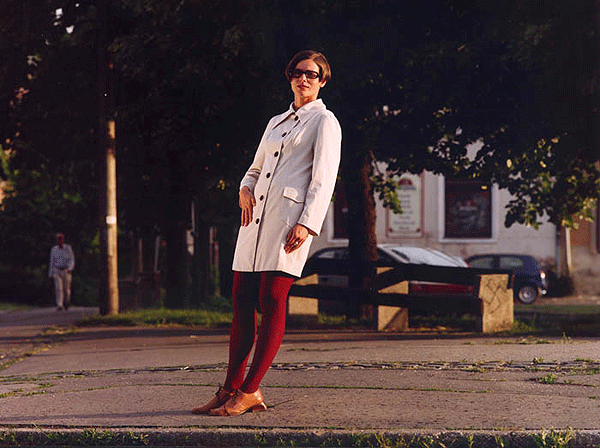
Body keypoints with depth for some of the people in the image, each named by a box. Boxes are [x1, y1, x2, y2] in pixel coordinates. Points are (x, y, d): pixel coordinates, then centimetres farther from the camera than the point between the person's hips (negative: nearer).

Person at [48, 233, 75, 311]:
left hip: (66, 271, -1)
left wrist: (70, 268, -19)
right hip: (56, 271, 1)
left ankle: (66, 303, 32)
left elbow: (72, 260, -1)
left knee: (66, 289, 5)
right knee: (58, 288, -14)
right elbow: (52, 262, 13)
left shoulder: (68, 248, 1)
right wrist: (50, 274, 12)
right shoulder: (54, 250, 7)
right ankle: (59, 305, -19)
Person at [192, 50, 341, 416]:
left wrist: (306, 224, -18)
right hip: (256, 217, 7)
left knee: (272, 303, -10)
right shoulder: (276, 122, 24)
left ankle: (249, 391, -8)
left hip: (290, 217, -7)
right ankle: (231, 389, 5)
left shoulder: (324, 121, 4)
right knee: (242, 301, 2)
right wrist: (245, 190, 7)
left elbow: (323, 179, -6)